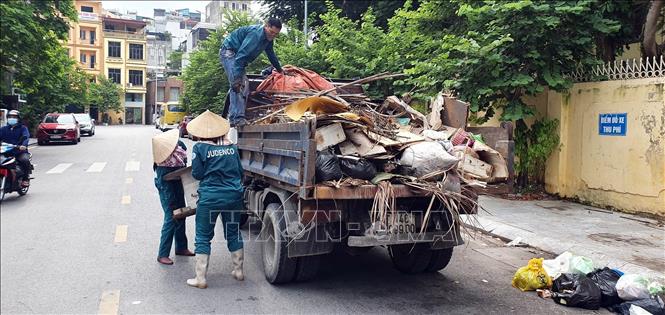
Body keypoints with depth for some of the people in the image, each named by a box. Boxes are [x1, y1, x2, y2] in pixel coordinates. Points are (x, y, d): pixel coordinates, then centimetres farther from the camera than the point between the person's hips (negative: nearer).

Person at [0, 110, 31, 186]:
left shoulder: (22, 128, 7)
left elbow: (26, 137, -11)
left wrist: (23, 145, -33)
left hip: (20, 151, -3)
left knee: (25, 160, -33)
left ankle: (26, 178, -15)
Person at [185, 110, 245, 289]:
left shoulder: (200, 148, -7)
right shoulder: (231, 146, 5)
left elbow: (197, 174, -5)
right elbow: (240, 172, 11)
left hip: (209, 198, -4)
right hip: (234, 196, 4)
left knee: (203, 238, 7)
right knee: (233, 234, 18)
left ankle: (201, 279, 10)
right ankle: (238, 271, 29)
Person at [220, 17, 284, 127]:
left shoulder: (268, 37, 4)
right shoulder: (256, 34, -27)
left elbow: (271, 54, 25)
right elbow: (241, 55, -33)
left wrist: (279, 69, 37)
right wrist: (236, 78, -38)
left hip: (237, 55, 11)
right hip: (228, 52, -10)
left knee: (243, 85, 5)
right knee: (237, 85, -23)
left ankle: (233, 118, 6)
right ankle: (238, 118, -29)